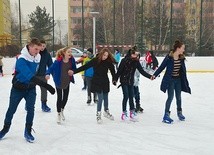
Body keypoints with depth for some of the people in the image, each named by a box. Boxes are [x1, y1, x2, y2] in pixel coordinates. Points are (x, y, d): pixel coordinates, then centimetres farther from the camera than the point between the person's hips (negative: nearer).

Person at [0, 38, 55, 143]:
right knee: (11, 109, 11)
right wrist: (46, 86, -47)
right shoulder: (22, 59, -29)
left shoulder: (38, 57, -8)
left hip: (31, 88, 4)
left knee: (30, 109, -6)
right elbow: (30, 76, -40)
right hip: (18, 88, -3)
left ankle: (28, 131, 9)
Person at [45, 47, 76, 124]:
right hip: (59, 82, -4)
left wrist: (72, 71, -19)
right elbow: (51, 68, -24)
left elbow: (74, 69, 2)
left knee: (65, 98, 15)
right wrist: (48, 74, -42)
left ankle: (62, 111, 44)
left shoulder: (72, 60, -12)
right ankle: (59, 115, 22)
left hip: (67, 82, 4)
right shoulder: (58, 61, -25)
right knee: (59, 98, 3)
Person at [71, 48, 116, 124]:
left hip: (105, 82, 4)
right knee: (100, 98, -8)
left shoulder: (109, 62, -5)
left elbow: (112, 70, 3)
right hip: (97, 82, -4)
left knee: (106, 98, 15)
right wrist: (74, 71, -20)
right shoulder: (95, 60, -15)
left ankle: (106, 111, 36)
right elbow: (85, 66, -16)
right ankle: (98, 115, 5)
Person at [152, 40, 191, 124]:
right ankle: (166, 115, 5)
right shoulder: (169, 57, -18)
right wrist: (155, 75, -17)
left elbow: (183, 70, 6)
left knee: (179, 97, 16)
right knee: (170, 97, -6)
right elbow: (162, 67, -11)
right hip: (170, 80, -6)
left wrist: (185, 81, 9)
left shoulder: (181, 58, -2)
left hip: (178, 80, 6)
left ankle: (179, 112, 36)